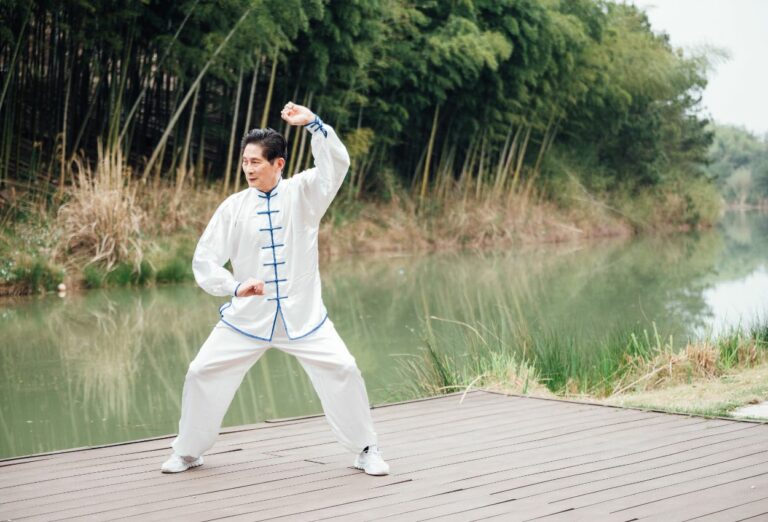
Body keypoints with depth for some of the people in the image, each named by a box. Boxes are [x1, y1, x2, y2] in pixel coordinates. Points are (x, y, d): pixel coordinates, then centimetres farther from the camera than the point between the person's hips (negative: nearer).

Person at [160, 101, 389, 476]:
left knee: (343, 370, -9)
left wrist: (312, 123, -32)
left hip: (303, 315, -1)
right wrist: (235, 286, -19)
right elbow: (204, 259, -2)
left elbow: (336, 164, -21)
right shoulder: (234, 207, -2)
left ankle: (366, 450, 10)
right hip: (247, 316, 1)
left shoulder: (302, 192, -4)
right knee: (202, 373, -1)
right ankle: (188, 451, 20)